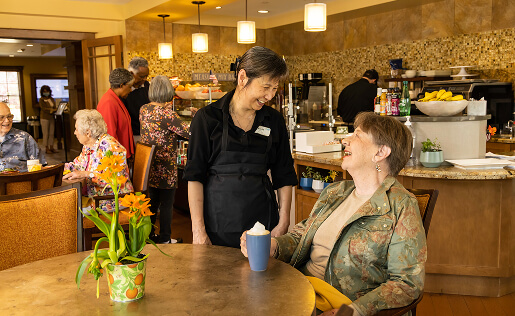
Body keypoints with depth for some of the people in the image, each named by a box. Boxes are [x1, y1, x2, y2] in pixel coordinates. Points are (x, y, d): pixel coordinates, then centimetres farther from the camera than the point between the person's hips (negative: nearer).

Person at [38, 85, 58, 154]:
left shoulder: (52, 99, 15)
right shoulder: (41, 99, 0)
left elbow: (55, 107, 10)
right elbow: (43, 108, -10)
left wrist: (53, 110, -12)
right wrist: (51, 109, -16)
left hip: (52, 118, 5)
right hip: (44, 118, -5)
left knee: (51, 133, 6)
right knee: (46, 134, -3)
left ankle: (51, 147, 11)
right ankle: (47, 149, 0)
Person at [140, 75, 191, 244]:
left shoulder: (143, 109, 2)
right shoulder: (168, 114, -20)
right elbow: (189, 132, -18)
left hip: (149, 165, 7)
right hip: (165, 167, -7)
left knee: (152, 201, 19)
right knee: (166, 203, 7)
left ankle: (149, 235, 29)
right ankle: (164, 239, 17)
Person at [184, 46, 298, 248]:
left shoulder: (274, 121, 6)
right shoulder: (208, 118, -3)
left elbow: (284, 177, 9)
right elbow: (194, 176, -5)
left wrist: (283, 223, 1)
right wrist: (198, 229, -10)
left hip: (262, 220, 3)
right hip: (218, 222, -2)